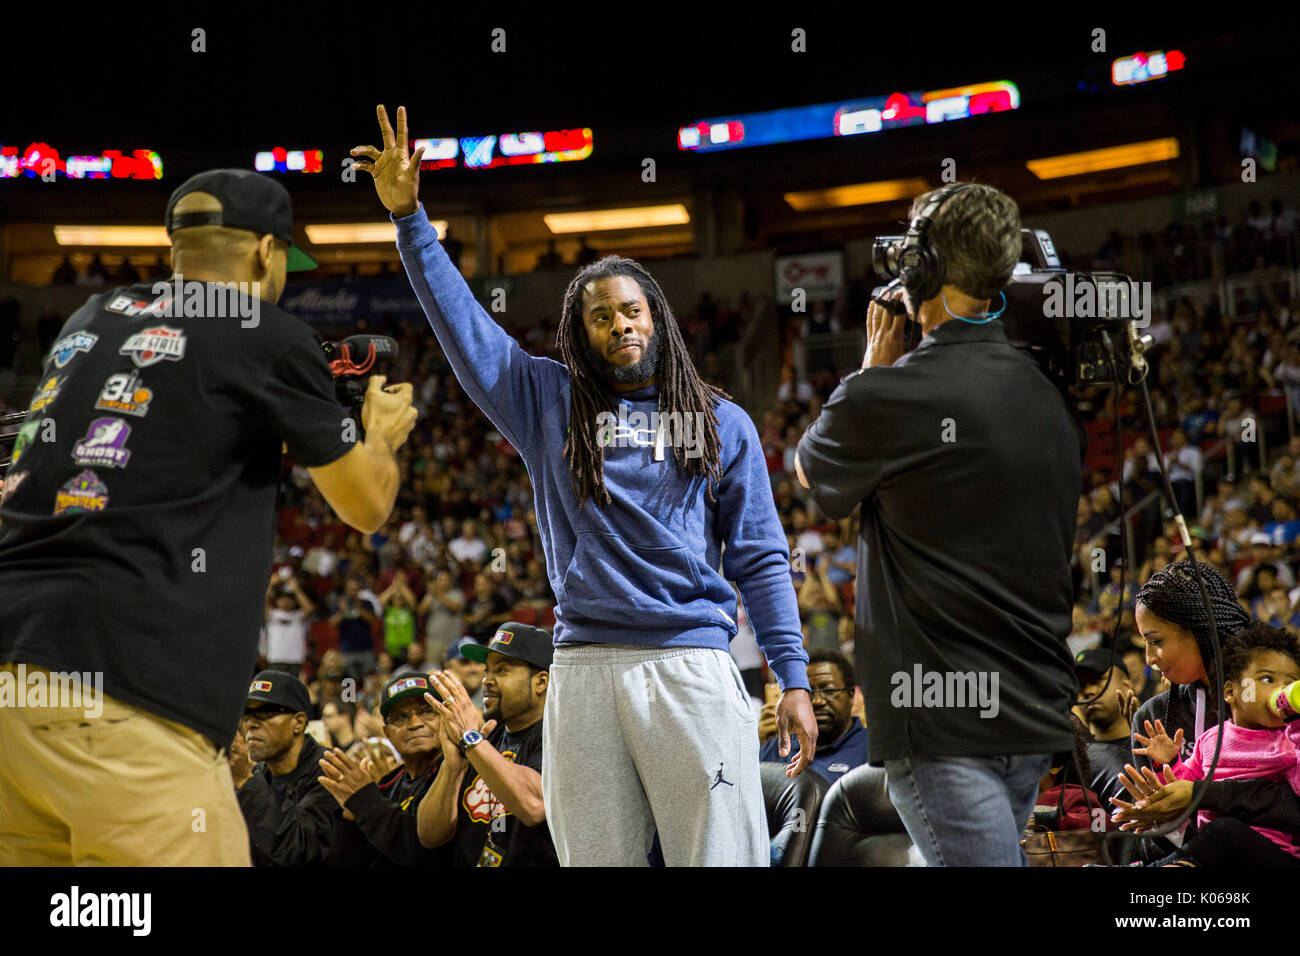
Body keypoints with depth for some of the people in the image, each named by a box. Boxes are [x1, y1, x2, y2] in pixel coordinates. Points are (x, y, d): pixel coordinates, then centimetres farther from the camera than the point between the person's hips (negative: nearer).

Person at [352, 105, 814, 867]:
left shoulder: (722, 423, 13)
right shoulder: (550, 404, 14)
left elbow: (760, 558, 10)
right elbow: (460, 319, 10)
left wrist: (793, 679, 3)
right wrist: (409, 217, 0)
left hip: (693, 664, -1)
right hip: (585, 667, 1)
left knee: (720, 858, -8)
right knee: (597, 859, 3)